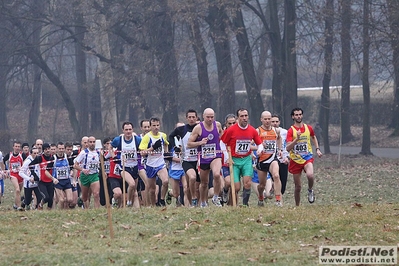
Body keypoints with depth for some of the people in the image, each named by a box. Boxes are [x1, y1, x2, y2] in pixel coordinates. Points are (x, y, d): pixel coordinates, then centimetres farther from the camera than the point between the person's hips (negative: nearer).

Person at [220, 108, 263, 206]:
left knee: (247, 182, -17)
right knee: (236, 187, -8)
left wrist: (259, 149, -9)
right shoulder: (231, 130, -9)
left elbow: (259, 144, 14)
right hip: (234, 160, -2)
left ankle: (245, 204, -4)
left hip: (247, 159, 2)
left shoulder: (252, 130, 2)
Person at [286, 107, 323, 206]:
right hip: (295, 160, -1)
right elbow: (288, 148, -17)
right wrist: (297, 139, -28)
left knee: (310, 175, -31)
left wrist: (317, 149, 17)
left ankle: (310, 190, 0)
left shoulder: (308, 128, 4)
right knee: (298, 187, 3)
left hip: (307, 157, 1)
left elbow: (314, 137, 28)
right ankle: (297, 206, 20)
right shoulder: (291, 131, -7)